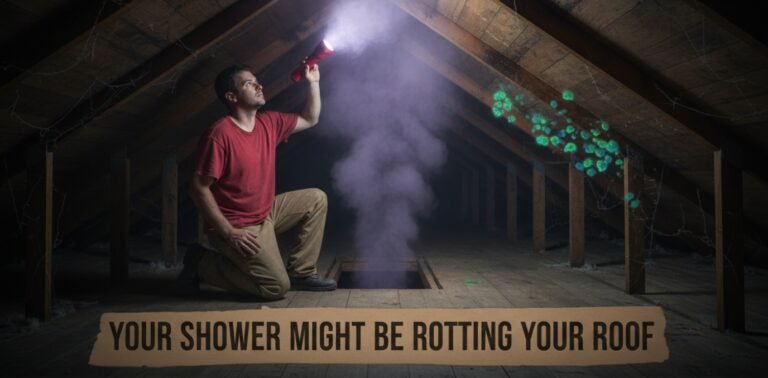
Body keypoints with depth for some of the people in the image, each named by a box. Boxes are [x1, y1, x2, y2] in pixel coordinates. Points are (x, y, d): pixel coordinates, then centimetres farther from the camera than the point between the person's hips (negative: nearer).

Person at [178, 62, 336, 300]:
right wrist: (229, 232, -24)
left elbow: (310, 120, 19)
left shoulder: (269, 123, 3)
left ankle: (301, 272, 10)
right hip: (237, 227, -9)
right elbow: (199, 188, -21)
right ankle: (203, 264, 2)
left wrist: (313, 82, 5)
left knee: (316, 199, 6)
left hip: (266, 214, 9)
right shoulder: (220, 134, -21)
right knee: (277, 286, -15)